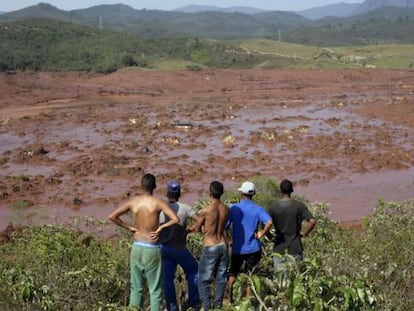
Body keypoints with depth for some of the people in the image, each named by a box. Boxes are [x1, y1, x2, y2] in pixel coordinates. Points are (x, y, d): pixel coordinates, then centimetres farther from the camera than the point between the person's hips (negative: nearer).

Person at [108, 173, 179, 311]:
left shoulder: (133, 202, -2)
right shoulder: (158, 203, -12)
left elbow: (112, 217, -4)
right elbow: (176, 219, -22)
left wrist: (129, 227, 1)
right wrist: (160, 227, -10)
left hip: (137, 247, 4)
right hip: (152, 249, -4)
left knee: (136, 287, 14)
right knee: (155, 289, 6)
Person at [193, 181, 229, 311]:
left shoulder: (205, 210, -18)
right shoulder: (226, 209, -2)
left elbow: (197, 228, -4)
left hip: (210, 248, -5)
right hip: (223, 246, 5)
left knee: (204, 280, 5)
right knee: (221, 277, 16)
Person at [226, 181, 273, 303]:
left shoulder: (233, 208, -4)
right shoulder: (258, 209, -7)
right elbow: (269, 222, -24)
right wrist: (261, 234, -10)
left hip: (237, 248, 1)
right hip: (253, 248, -1)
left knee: (232, 274, 20)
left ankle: (230, 299, 23)